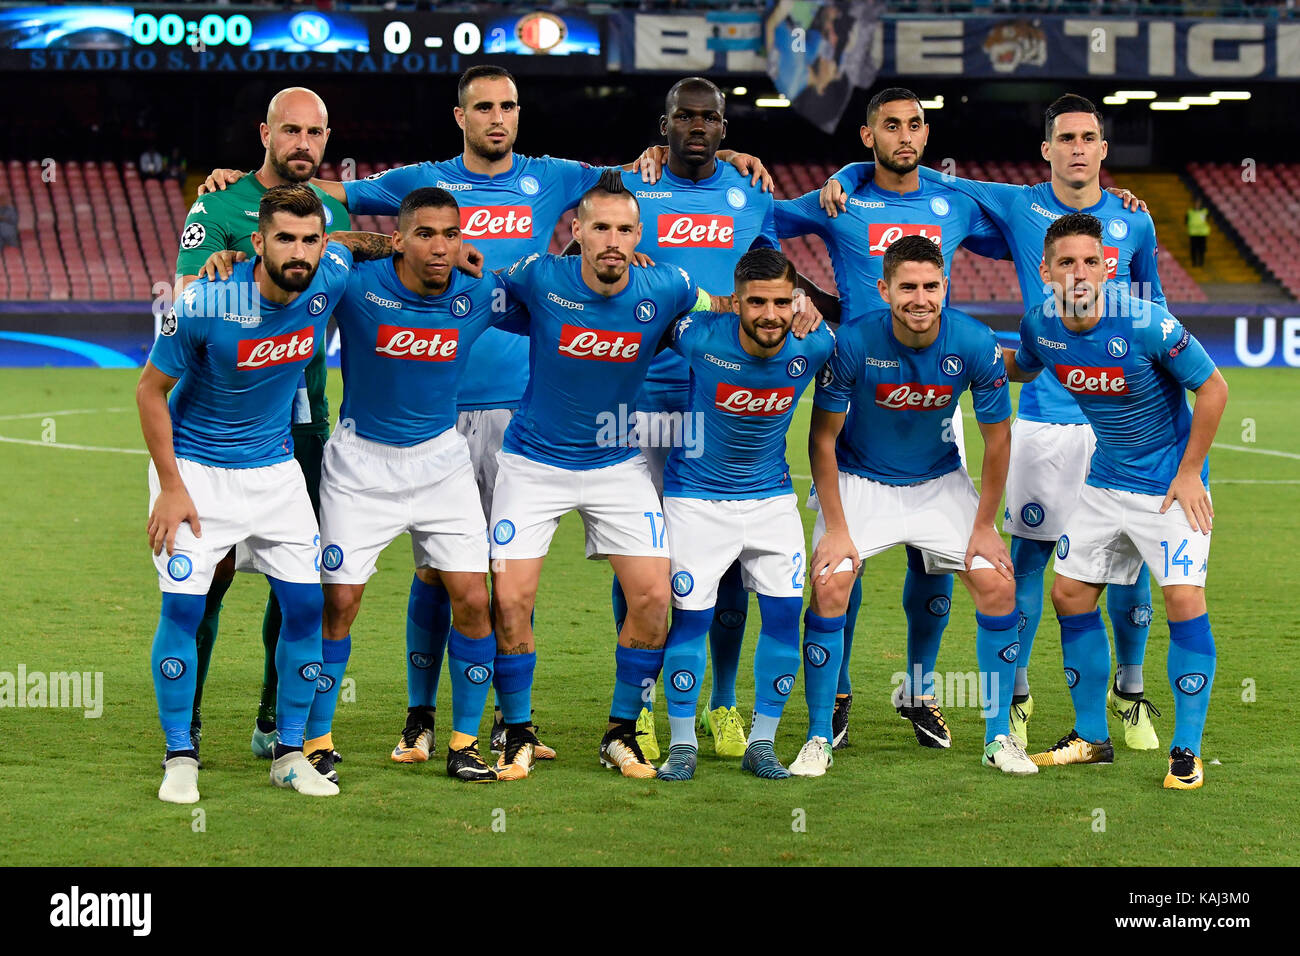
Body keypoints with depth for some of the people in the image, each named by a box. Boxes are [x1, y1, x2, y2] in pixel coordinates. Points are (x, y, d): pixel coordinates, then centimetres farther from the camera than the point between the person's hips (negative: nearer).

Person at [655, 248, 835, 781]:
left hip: (771, 497, 3)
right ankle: (682, 745, 10)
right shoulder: (699, 337, -23)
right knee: (692, 614, -5)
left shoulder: (811, 347, -17)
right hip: (696, 497, -2)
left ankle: (761, 743, 13)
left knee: (784, 613, -2)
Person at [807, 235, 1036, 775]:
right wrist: (835, 528, -14)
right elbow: (823, 436, -13)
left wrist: (984, 527, -5)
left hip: (940, 482, 2)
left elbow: (997, 438, -7)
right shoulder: (853, 343, -25)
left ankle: (999, 738, 4)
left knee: (997, 585, -10)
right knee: (830, 587, -19)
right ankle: (818, 738, -4)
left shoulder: (976, 345, -21)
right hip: (860, 482, -2)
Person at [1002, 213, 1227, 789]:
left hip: (1169, 483, -6)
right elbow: (1021, 367, 17)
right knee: (1069, 596, 6)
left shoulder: (1145, 324, -26)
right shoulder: (1040, 325, -8)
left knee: (1184, 598, -17)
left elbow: (1213, 387, -15)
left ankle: (1187, 751, -6)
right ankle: (1091, 738, 21)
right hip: (1102, 481, 6)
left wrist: (1189, 474, -12)